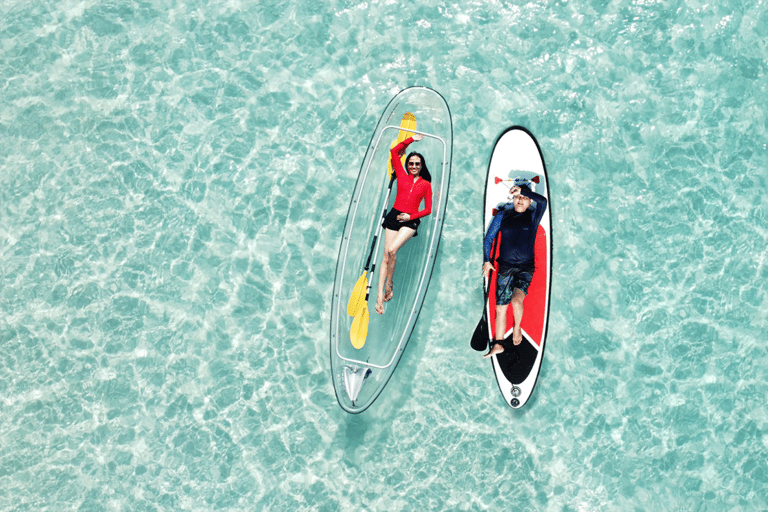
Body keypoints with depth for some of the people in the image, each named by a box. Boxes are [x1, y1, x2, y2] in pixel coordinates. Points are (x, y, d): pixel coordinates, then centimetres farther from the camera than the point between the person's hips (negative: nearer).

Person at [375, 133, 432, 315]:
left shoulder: (426, 184, 9)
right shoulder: (402, 176, 12)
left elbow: (428, 209, 8)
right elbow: (394, 152, 12)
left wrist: (411, 216, -5)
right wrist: (411, 139, 17)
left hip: (411, 222, -2)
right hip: (394, 217, 2)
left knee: (392, 250, -25)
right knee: (386, 255, -6)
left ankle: (389, 285, -6)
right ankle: (380, 296, -8)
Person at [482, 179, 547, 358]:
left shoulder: (533, 216, 1)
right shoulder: (503, 215, 6)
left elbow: (543, 201, -21)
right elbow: (489, 238, 10)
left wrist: (522, 190, -18)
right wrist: (487, 260, 1)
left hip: (525, 269, -2)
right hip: (505, 268, 3)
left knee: (516, 299, -26)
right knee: (500, 307, 3)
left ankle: (517, 328, 3)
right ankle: (498, 344, 16)